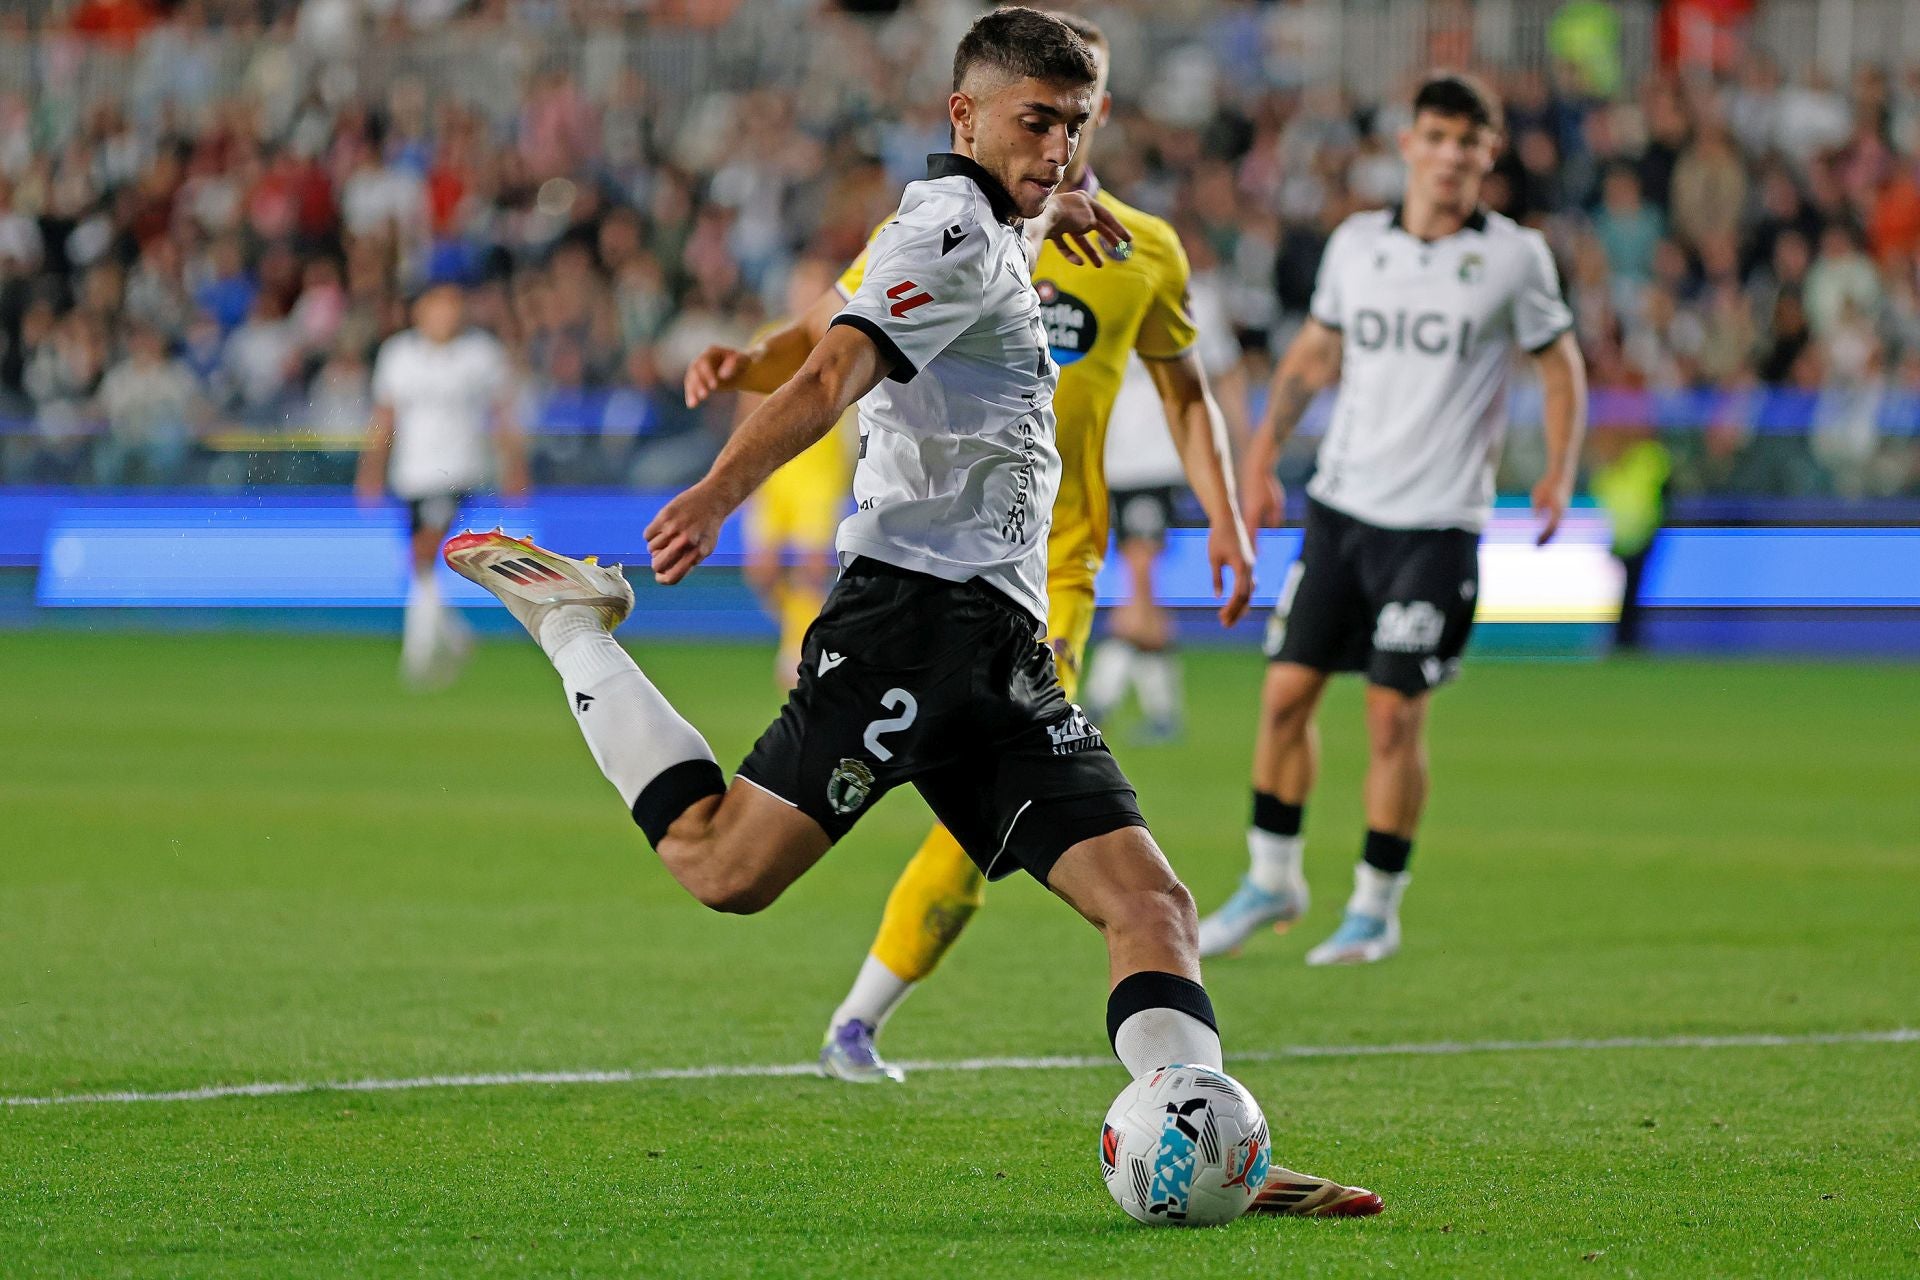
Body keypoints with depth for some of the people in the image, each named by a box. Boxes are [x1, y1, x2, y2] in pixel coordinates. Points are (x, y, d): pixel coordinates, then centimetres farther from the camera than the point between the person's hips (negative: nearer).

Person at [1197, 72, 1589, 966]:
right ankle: (1272, 879, 18)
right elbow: (1314, 354, 20)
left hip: (1438, 522, -3)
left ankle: (1377, 907, 8)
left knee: (1395, 715, -6)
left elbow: (1561, 368, 6)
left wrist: (1558, 476, -7)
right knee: (1285, 693, 1)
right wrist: (1262, 452, 13)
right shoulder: (1355, 244, 6)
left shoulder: (1514, 257, -3)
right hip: (1339, 505, 4)